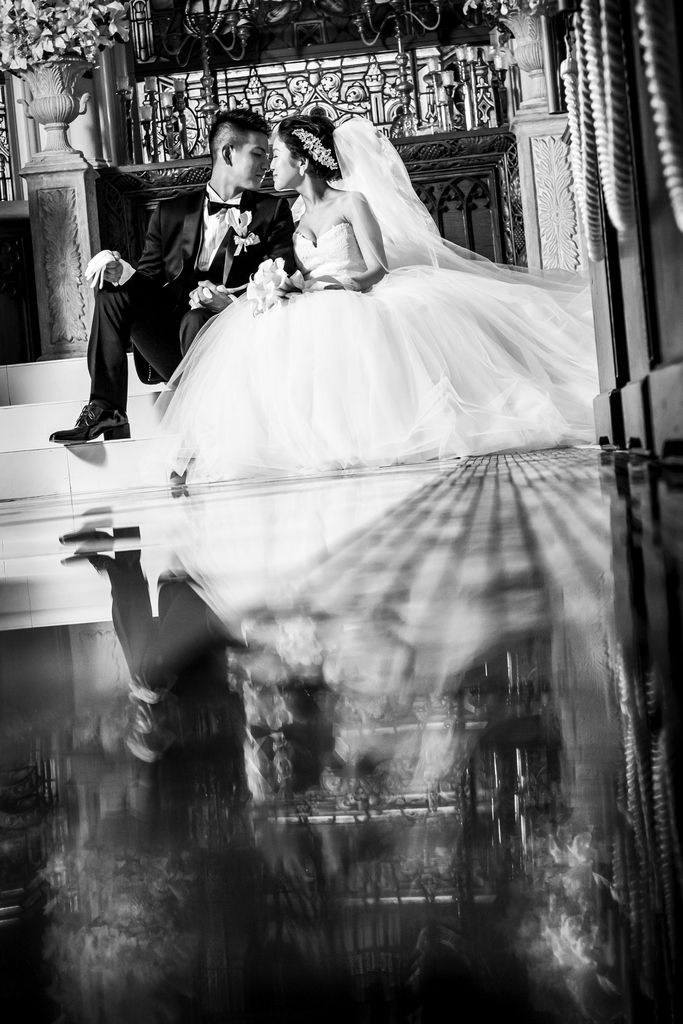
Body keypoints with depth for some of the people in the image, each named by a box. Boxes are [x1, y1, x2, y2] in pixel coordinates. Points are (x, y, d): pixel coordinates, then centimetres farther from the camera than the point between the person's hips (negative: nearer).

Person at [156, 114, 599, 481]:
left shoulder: (352, 202, -1)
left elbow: (376, 270, -8)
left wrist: (331, 285, -22)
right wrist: (289, 287, -3)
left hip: (359, 303, -6)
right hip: (315, 313, 6)